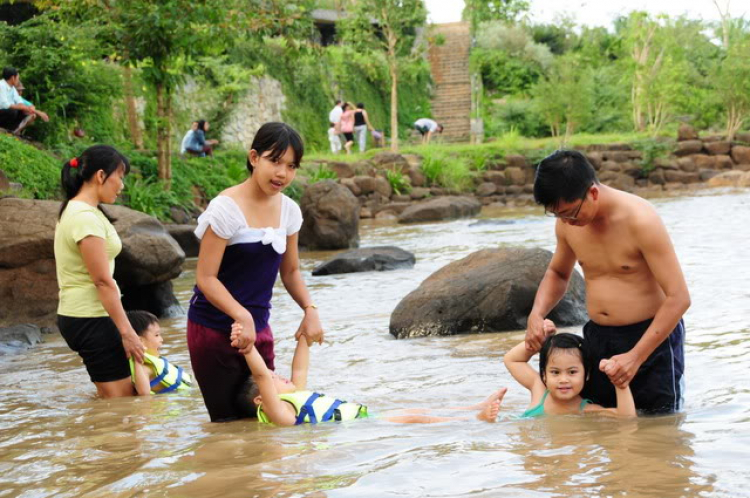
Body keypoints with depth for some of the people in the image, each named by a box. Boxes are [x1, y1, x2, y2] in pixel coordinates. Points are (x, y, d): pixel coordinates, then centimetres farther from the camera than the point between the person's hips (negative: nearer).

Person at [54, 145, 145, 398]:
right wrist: (127, 331, -19)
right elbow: (102, 281, -21)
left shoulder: (74, 211, 13)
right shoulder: (87, 218, -18)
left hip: (78, 316, 10)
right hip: (91, 319, -10)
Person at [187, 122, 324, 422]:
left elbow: (290, 271, 14)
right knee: (229, 422, -4)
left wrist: (310, 310, -3)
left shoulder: (289, 211, 3)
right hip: (214, 328, -6)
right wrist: (241, 316, -29)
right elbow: (206, 278, -17)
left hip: (258, 329, 7)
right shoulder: (226, 208, -17)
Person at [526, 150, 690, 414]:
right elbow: (557, 273, 19)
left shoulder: (640, 219, -21)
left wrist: (636, 357, -24)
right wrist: (537, 314, -2)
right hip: (598, 339, 5)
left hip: (653, 337, -5)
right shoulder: (567, 224, -2)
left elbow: (678, 298, -20)